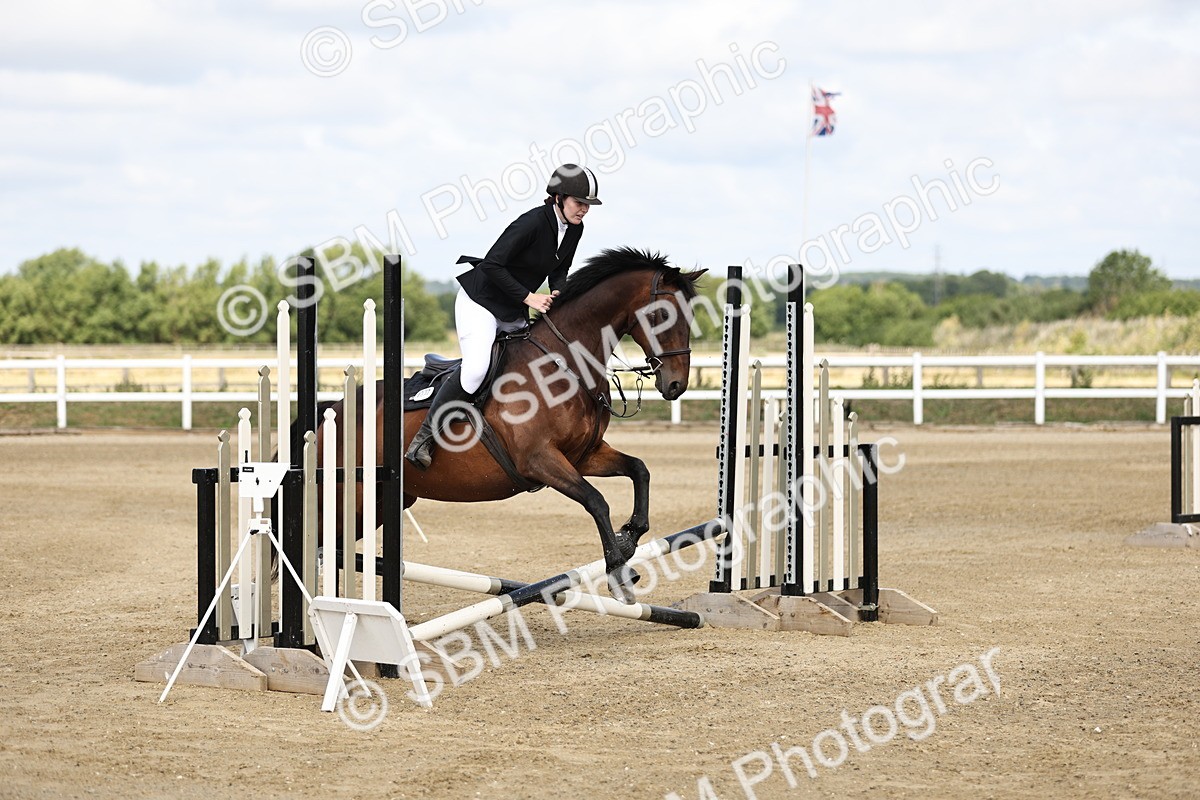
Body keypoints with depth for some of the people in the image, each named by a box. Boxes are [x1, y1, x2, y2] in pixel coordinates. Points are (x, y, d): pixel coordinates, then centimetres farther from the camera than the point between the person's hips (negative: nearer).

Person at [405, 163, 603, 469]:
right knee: (476, 366, -28)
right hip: (480, 299, -9)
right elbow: (492, 265, -26)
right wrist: (528, 297, -26)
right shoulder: (532, 222, -24)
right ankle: (425, 437, -21)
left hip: (514, 313, 9)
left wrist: (557, 294, -8)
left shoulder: (574, 229, 0)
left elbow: (559, 270, 14)